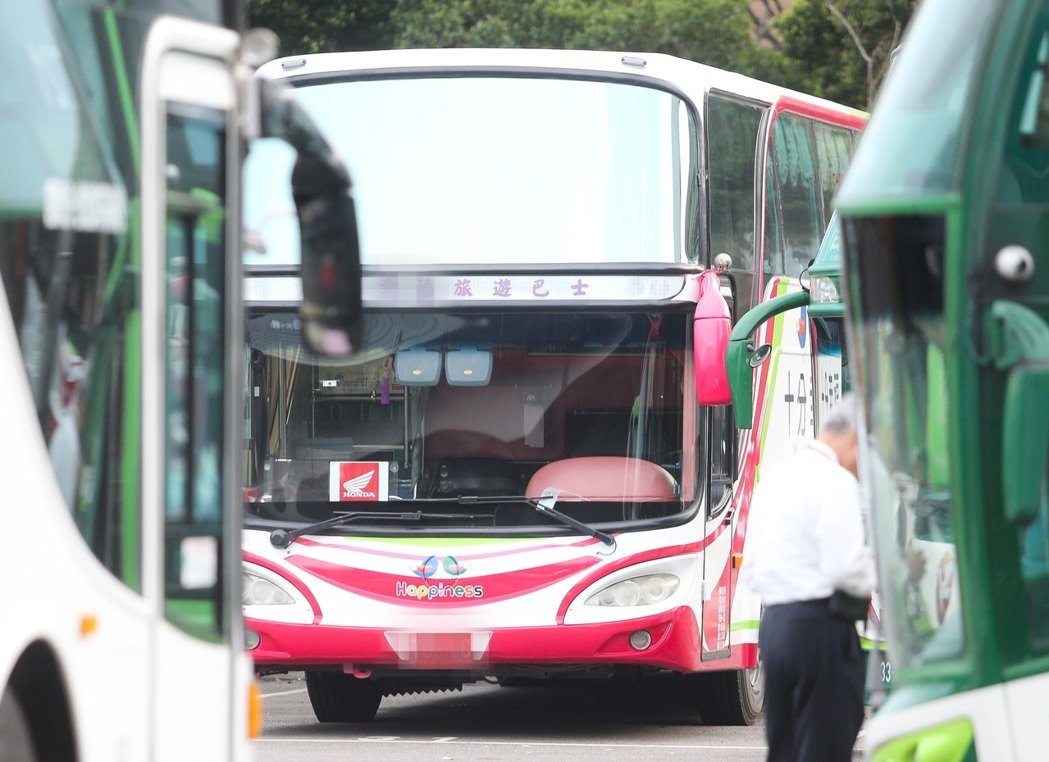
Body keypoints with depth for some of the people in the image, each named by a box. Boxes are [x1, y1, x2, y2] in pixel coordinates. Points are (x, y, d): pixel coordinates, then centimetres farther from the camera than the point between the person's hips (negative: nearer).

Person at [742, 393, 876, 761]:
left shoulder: (775, 477, 18)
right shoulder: (836, 482, -11)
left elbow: (752, 570, 20)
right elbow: (845, 569, -18)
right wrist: (882, 571, 0)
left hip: (773, 621, 9)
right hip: (822, 626, -8)